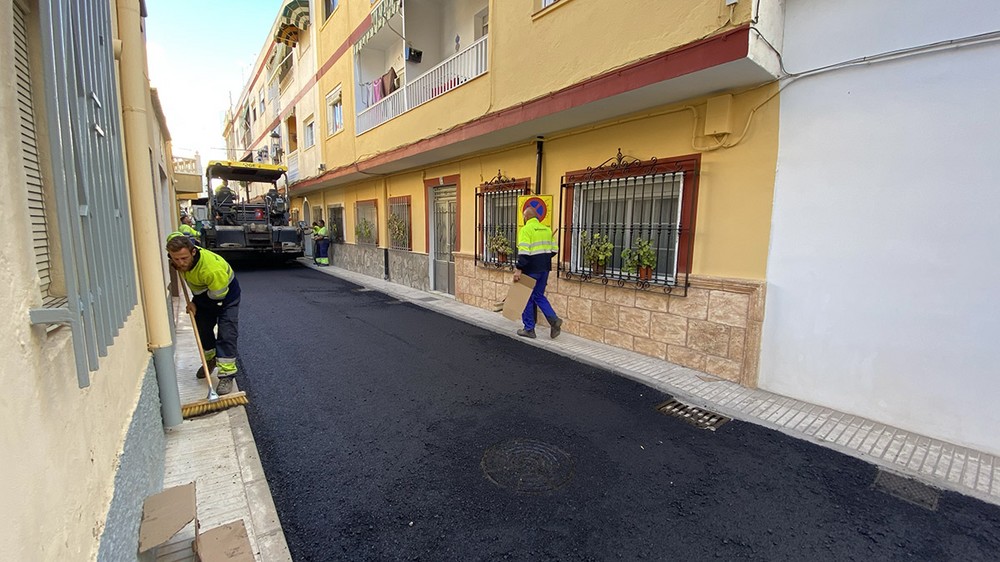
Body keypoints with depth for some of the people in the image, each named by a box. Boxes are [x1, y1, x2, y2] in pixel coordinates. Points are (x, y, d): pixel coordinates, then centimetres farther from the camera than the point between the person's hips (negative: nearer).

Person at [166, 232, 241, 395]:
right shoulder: (177, 249, -20)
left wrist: (196, 304, -11)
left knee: (226, 335, -13)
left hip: (225, 293, -7)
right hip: (203, 294, 7)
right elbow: (174, 235, 6)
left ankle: (226, 375, -9)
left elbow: (217, 296, -27)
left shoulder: (212, 269, -42)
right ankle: (210, 359, 40)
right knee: (203, 329, 16)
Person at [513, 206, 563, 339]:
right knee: (539, 295, 18)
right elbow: (553, 249, 12)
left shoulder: (525, 229, -11)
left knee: (527, 298, 6)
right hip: (544, 268, 7)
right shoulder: (546, 229, 11)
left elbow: (524, 252, -21)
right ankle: (554, 319, 1)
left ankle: (529, 329, 13)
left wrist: (518, 269, -20)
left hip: (531, 269, -7)